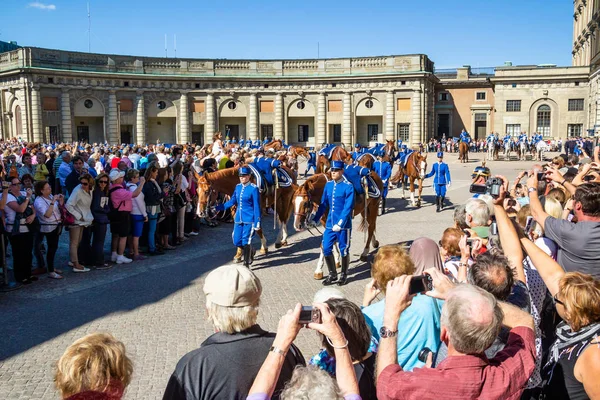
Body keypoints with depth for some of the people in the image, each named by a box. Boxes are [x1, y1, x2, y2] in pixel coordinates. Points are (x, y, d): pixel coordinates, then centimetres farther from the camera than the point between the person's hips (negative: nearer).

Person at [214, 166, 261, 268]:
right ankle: (250, 252, 36)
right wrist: (218, 208, 7)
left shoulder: (254, 188, -11)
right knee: (237, 242, 9)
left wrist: (257, 222, -14)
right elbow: (232, 202, 13)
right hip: (238, 219, 6)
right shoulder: (238, 187, 6)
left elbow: (256, 206, -11)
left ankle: (246, 264, 10)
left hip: (249, 219, -6)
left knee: (246, 242, -3)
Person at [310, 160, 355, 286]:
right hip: (330, 224, 5)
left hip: (343, 225, -5)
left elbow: (348, 207, -18)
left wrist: (340, 223, -25)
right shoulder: (328, 185, 5)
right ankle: (332, 275, 22)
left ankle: (343, 275, 25)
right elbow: (323, 204, 13)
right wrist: (315, 219, 9)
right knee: (326, 249, 5)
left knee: (344, 250, 8)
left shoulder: (348, 187, -12)